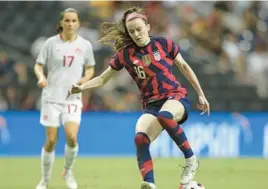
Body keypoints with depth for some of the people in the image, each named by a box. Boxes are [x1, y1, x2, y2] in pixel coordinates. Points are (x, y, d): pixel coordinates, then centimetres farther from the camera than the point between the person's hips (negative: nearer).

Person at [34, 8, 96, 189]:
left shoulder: (85, 45, 2)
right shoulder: (51, 43, -2)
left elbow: (90, 68, 14)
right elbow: (38, 65, 3)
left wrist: (84, 79, -7)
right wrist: (41, 77, -18)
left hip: (72, 98, 1)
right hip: (51, 97, 0)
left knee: (72, 137, -18)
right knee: (51, 141, -2)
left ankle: (68, 171, 9)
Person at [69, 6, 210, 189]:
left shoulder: (164, 44, 0)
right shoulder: (126, 54, 3)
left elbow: (184, 67, 12)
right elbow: (103, 79, 11)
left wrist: (201, 95, 14)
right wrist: (81, 87, -7)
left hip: (176, 97, -2)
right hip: (152, 105, 2)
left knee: (164, 115, -39)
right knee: (140, 138, -29)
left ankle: (191, 160, -23)